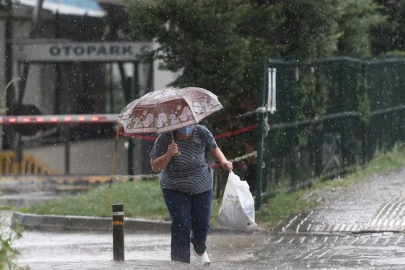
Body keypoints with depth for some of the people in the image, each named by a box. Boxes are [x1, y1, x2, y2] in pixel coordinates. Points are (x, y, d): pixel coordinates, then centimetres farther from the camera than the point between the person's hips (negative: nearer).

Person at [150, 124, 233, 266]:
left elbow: (213, 148, 7)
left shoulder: (202, 133, -12)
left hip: (202, 188, 3)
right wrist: (168, 155, -32)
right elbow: (155, 167, -15)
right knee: (181, 226, -12)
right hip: (175, 190, -3)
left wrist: (223, 160, -12)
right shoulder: (165, 139, -18)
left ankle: (200, 250, 44)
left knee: (202, 224, 10)